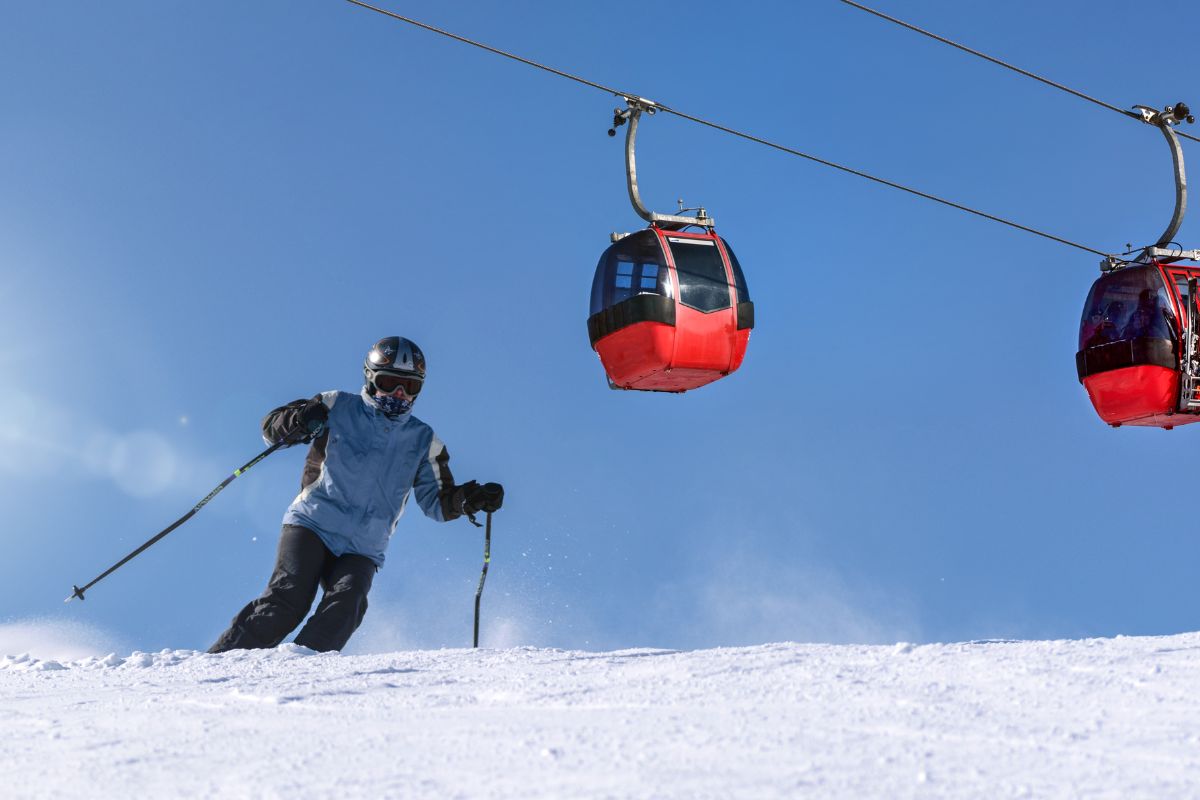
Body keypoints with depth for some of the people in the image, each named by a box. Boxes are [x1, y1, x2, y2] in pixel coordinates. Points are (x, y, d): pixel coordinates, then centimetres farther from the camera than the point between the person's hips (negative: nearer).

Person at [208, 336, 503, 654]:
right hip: (311, 525, -2)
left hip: (361, 550, 3)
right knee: (289, 598, -22)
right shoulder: (337, 408, 6)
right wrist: (298, 421, -17)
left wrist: (468, 498, -6)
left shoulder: (422, 442, 14)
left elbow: (438, 502, 16)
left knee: (345, 605, -26)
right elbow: (271, 426, 6)